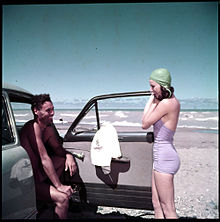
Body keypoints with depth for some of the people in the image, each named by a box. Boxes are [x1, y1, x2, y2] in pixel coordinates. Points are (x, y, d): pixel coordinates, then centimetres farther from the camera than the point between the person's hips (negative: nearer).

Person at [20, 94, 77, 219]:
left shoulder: (48, 126, 4)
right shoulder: (34, 126, -22)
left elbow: (58, 149, 10)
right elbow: (44, 159, -25)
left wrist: (68, 155, -12)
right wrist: (59, 186, -23)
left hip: (38, 170, 9)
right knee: (63, 198, -24)